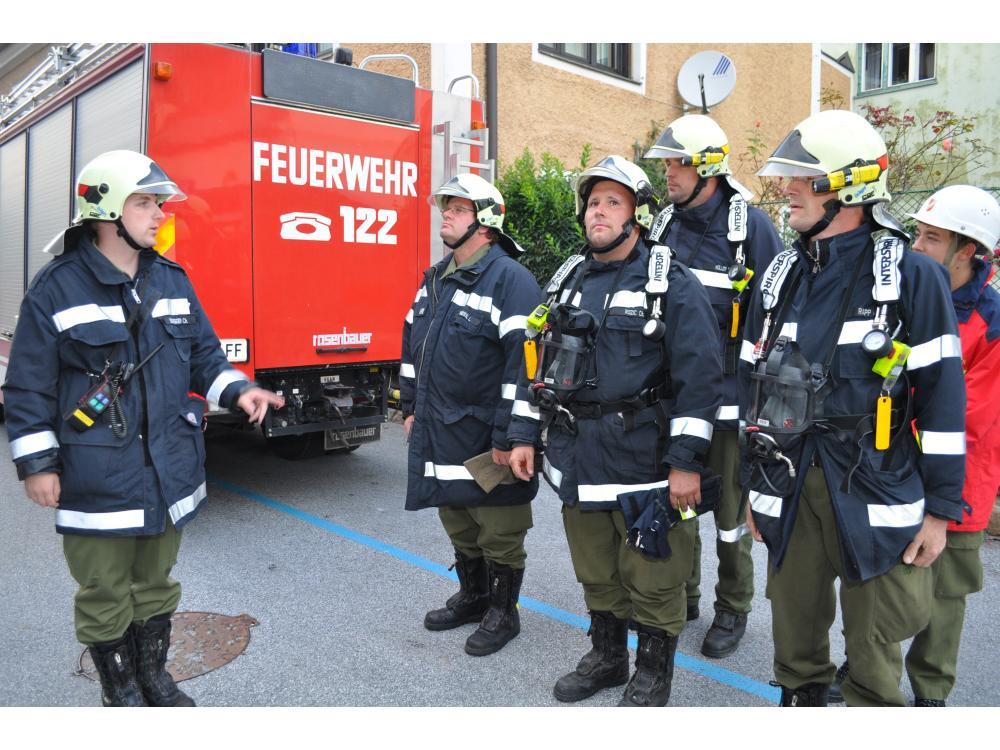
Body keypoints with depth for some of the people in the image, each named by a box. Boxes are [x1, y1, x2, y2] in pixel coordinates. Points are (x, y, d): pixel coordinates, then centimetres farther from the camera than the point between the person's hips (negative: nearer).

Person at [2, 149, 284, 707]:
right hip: (98, 479, -4)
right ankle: (120, 691, 32)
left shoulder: (172, 281, 6)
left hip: (169, 469, 5)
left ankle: (154, 676, 39)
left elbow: (205, 355, 12)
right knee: (105, 593, 11)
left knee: (156, 583, 20)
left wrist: (238, 390, -6)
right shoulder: (58, 288, -10)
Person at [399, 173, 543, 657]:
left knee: (498, 531, 7)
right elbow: (413, 344, 21)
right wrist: (412, 407, 18)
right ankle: (471, 597, 40)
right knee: (458, 523, 21)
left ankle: (503, 613, 26)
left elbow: (524, 362, -21)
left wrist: (509, 436, -22)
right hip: (440, 434, 8)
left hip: (486, 437, -8)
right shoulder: (434, 279, 12)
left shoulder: (510, 280, -15)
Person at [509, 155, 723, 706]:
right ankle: (607, 657, 40)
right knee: (595, 569, 19)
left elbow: (700, 376, -13)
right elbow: (542, 364, 16)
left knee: (651, 574, 7)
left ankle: (653, 673, 29)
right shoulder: (569, 281, 11)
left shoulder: (672, 284, -8)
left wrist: (687, 462, -17)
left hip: (644, 462, -6)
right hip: (577, 459, 6)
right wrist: (525, 435, 13)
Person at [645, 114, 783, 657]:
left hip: (726, 398, -5)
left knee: (729, 506, 8)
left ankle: (733, 609, 27)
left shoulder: (751, 226, -8)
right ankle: (680, 597, 33)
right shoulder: (665, 224, 7)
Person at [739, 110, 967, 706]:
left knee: (873, 646, 8)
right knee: (795, 629, 16)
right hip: (789, 489, 4)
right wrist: (754, 483, 15)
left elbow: (943, 395, -6)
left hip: (876, 492, -4)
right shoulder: (783, 276, 10)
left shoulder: (912, 275, -5)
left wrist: (941, 507, -6)